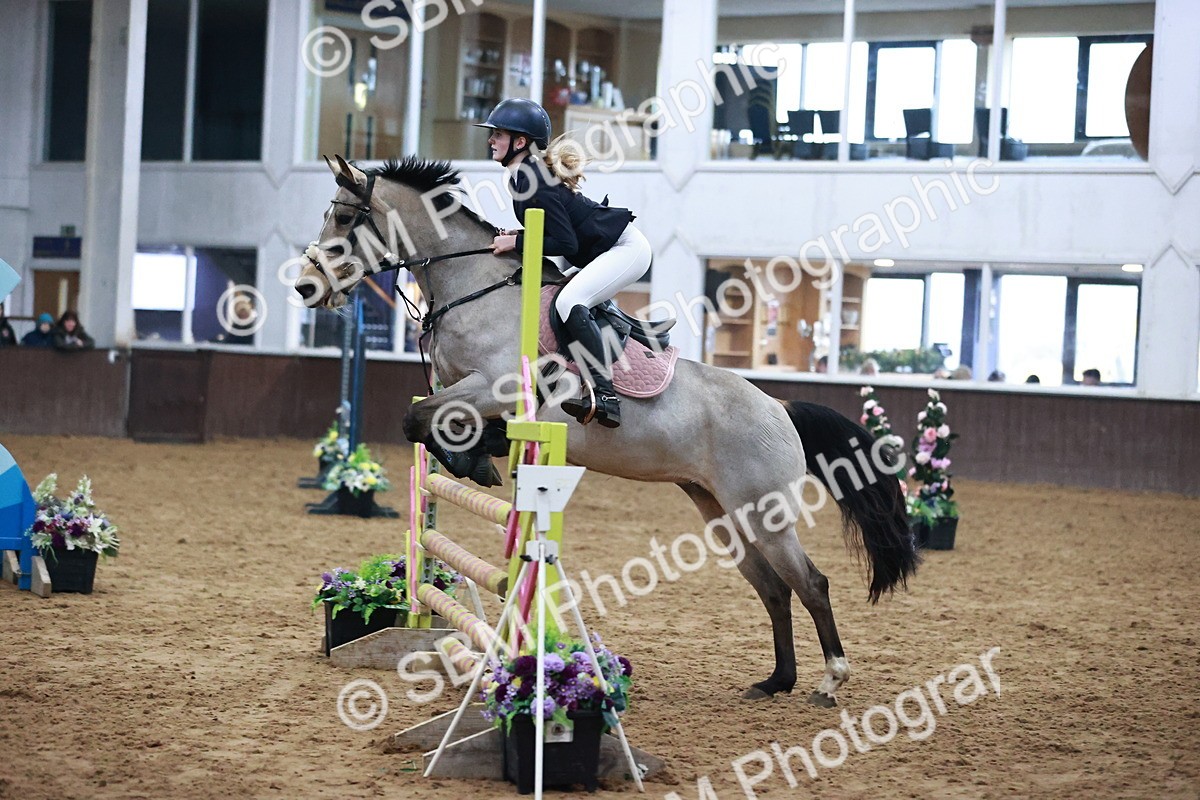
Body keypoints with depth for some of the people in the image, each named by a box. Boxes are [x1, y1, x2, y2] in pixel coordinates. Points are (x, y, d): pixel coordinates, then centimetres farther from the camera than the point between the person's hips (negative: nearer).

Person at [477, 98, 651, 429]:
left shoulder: (536, 184, -22)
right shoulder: (522, 176, 8)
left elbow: (566, 243, -24)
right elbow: (552, 229, 17)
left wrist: (517, 242, -20)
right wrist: (514, 239, 1)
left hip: (626, 248, -11)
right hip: (603, 252, 11)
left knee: (568, 301, -27)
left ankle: (604, 394, -31)